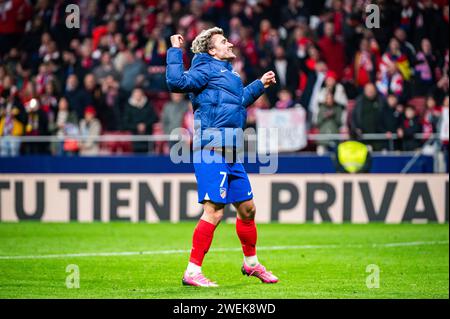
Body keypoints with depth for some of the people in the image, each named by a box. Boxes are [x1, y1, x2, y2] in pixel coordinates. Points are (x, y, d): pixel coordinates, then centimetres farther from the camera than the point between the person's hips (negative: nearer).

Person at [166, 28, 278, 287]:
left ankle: (251, 263, 34)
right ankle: (192, 272, -12)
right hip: (211, 150, -9)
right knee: (214, 211, -15)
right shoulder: (207, 69, -4)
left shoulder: (227, 73, 23)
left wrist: (260, 85, 47)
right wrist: (175, 51, -15)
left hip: (230, 154, 9)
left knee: (247, 208, 16)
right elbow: (176, 82, -21)